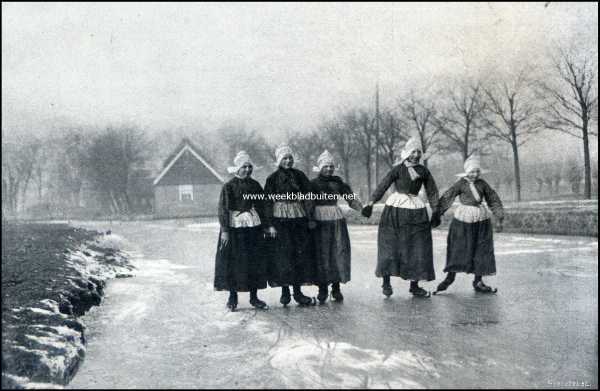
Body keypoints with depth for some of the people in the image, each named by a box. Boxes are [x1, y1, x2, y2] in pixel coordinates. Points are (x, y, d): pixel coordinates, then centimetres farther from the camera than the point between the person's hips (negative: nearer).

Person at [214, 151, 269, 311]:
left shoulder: (255, 185, 6)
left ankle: (254, 297, 16)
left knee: (255, 261, 6)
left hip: (253, 226, 4)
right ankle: (233, 296, 15)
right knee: (232, 262, 1)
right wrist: (224, 230, -14)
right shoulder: (229, 186, -6)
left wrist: (265, 226, 9)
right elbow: (223, 209, -8)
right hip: (234, 227, -4)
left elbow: (261, 206, 12)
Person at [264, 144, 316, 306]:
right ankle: (285, 291, 9)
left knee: (300, 253, 3)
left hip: (299, 218, 3)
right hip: (280, 220, -3)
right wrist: (270, 224, -9)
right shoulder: (272, 178, -1)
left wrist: (310, 218, 2)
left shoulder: (299, 175, 7)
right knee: (283, 254, -3)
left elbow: (307, 198, 8)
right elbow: (268, 202, -3)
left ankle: (298, 291, 11)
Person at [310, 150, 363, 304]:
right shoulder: (314, 183, 1)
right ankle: (323, 288, 8)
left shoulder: (337, 181, 10)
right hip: (320, 221, -3)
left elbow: (350, 197, 13)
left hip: (337, 219, 3)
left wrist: (362, 209, 1)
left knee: (339, 252, 1)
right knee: (321, 253, -1)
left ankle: (336, 288, 11)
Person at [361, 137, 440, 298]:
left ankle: (414, 286, 13)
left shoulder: (424, 171, 7)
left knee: (418, 248, 3)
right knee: (390, 245, -3)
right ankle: (386, 282, 9)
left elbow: (432, 192, 14)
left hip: (416, 212, 4)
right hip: (395, 209, -4)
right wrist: (370, 203, -24)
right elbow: (383, 186, -12)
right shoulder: (398, 169, -3)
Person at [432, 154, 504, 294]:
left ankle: (478, 281, 15)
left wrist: (499, 219, 12)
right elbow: (446, 199, -8)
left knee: (481, 250, 5)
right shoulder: (461, 184, -5)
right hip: (463, 220, -4)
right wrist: (436, 216, -12)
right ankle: (449, 277, 14)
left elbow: (494, 200, 13)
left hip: (481, 220, 4)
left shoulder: (482, 184, 5)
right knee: (458, 249, 1)